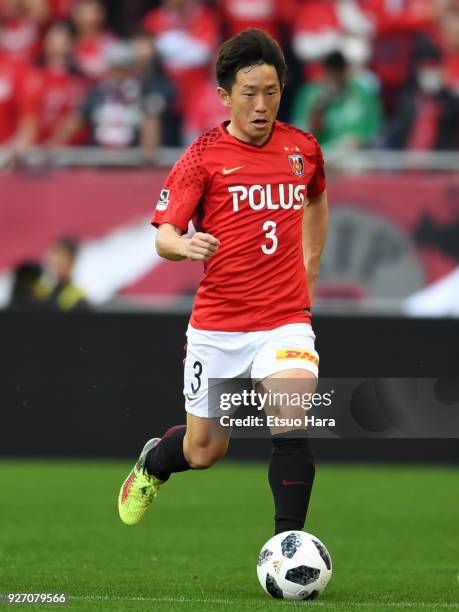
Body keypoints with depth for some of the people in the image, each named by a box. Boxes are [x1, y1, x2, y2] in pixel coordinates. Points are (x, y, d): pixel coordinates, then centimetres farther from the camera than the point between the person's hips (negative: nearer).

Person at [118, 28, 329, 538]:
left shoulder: (302, 148, 5)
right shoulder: (203, 156, -6)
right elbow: (163, 234, -11)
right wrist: (183, 245, -33)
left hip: (285, 320, 1)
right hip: (217, 327, -1)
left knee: (290, 426, -23)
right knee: (204, 451, 11)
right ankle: (153, 461, 46)